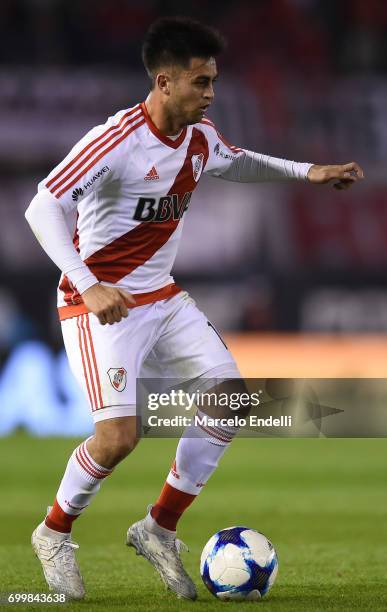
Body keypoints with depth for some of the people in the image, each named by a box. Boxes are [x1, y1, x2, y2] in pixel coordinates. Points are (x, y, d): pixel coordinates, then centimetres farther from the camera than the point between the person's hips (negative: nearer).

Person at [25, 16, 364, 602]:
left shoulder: (201, 139, 2)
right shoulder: (115, 140, -23)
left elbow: (240, 162, 26)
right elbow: (42, 209, -28)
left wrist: (307, 172, 14)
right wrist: (89, 287, -37)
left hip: (162, 298, 8)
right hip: (101, 303, -8)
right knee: (119, 434, -20)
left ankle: (159, 529, 10)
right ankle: (54, 533, 7)